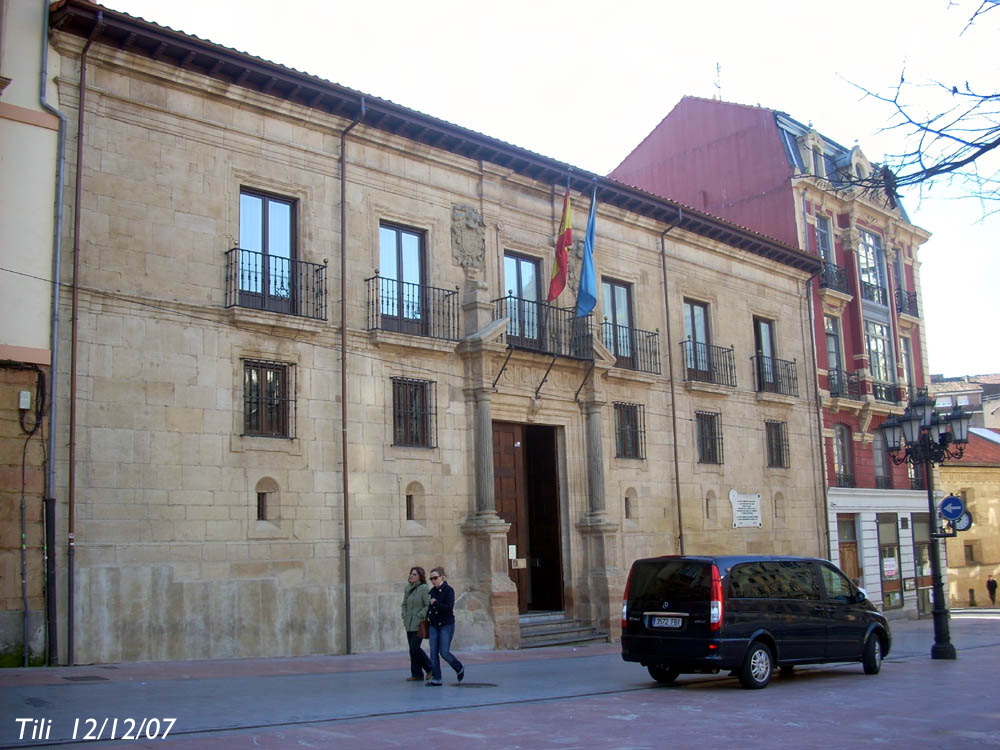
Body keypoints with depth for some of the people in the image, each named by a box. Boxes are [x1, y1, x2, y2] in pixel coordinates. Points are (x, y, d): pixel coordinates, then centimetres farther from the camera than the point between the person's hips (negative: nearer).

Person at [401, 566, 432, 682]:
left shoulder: (424, 588, -11)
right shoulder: (407, 589, 12)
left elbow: (429, 605, -16)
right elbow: (404, 604, 23)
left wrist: (420, 617, -18)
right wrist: (404, 617, 10)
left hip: (419, 624, -7)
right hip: (409, 625, 7)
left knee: (415, 649, -10)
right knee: (413, 649, 7)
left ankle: (430, 668, 8)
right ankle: (417, 674, 13)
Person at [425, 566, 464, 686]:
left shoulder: (448, 590, -10)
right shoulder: (432, 591, 10)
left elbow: (449, 607, -21)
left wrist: (435, 603, -16)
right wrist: (428, 615, 8)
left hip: (446, 625, -6)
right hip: (434, 625, 7)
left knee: (444, 652, -7)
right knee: (433, 653, 1)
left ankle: (460, 669, 18)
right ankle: (436, 678, 7)